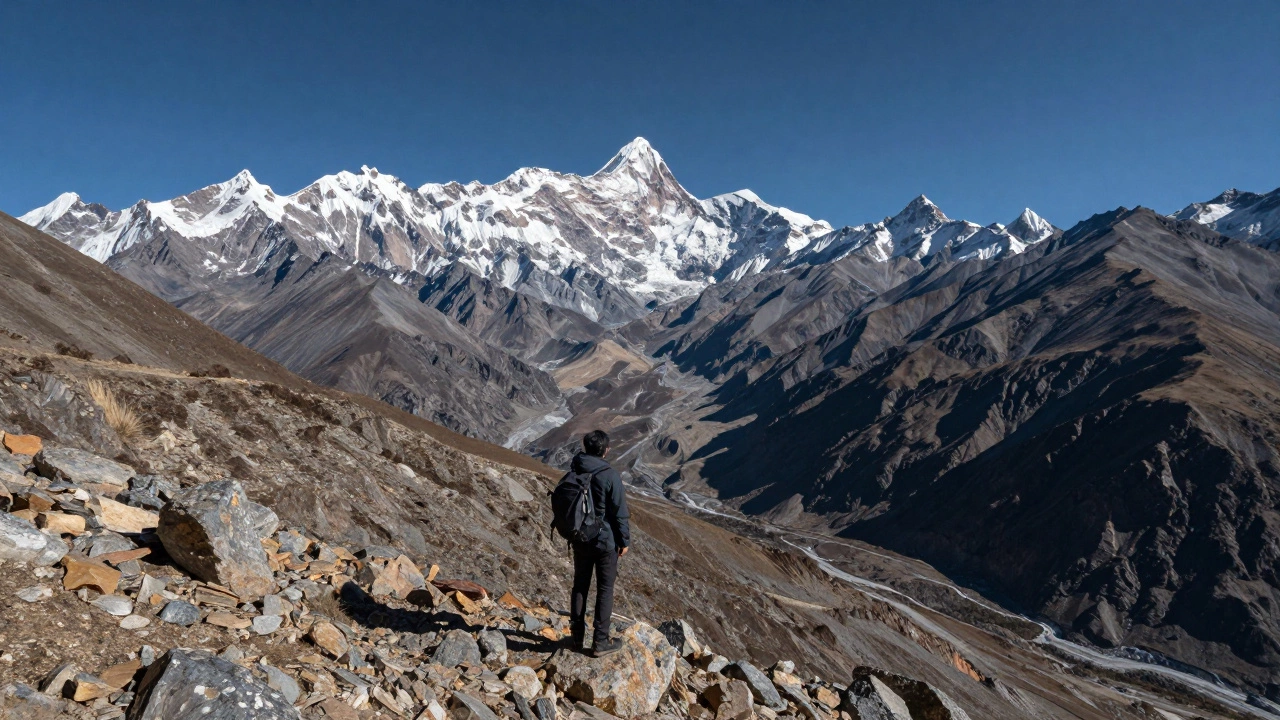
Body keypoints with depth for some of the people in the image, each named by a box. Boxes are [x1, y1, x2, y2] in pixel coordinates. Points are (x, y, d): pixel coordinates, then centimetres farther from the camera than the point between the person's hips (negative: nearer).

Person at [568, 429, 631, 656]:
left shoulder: (573, 473, -2)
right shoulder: (610, 476, -19)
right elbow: (620, 512, -15)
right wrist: (624, 540, -3)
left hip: (580, 541, 5)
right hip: (605, 542, -5)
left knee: (580, 586, 17)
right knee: (605, 589, 7)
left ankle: (577, 636, 26)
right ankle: (600, 641, 13)